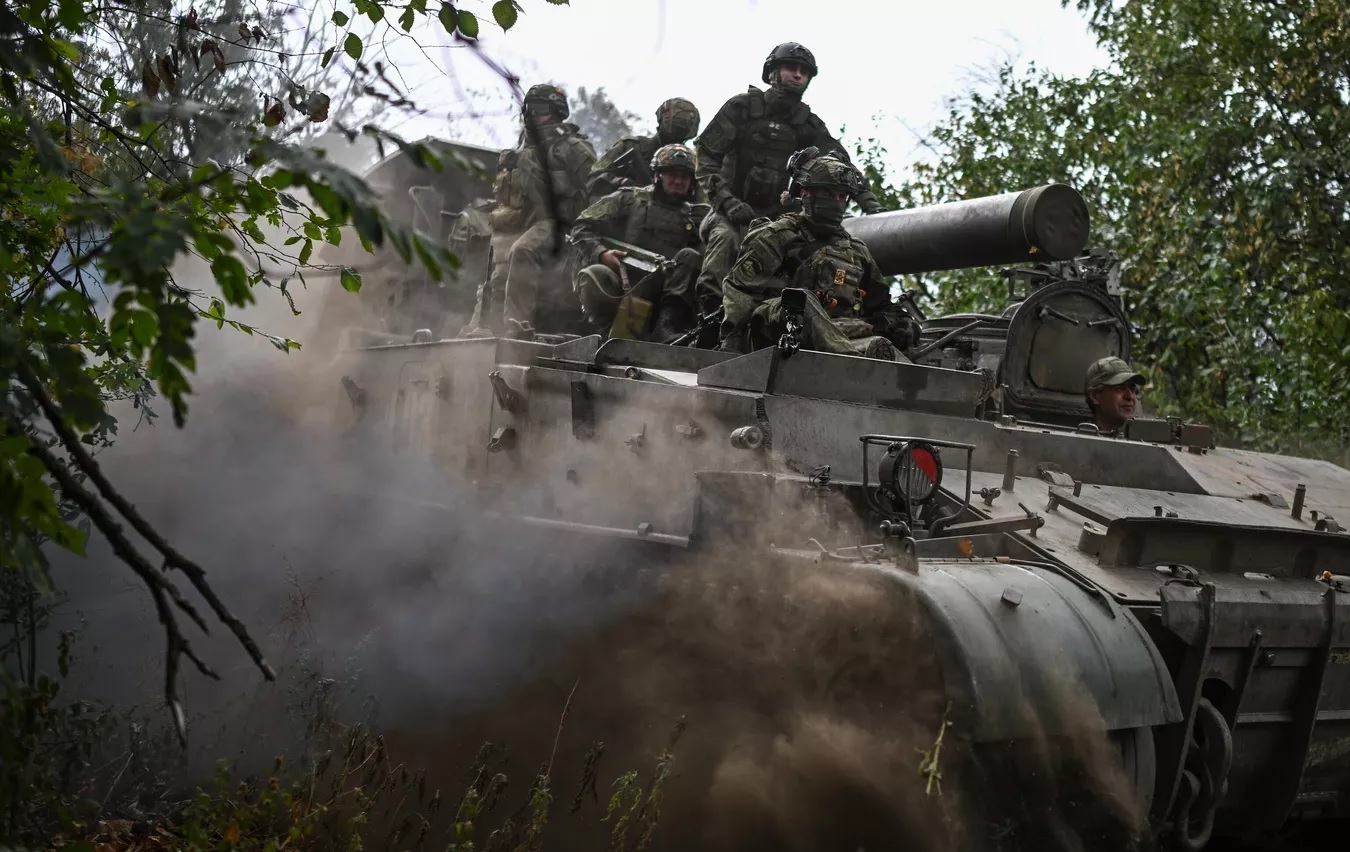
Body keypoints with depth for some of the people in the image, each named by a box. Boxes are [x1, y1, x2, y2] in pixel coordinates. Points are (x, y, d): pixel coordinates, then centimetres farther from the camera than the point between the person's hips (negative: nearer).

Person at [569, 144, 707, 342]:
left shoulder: (695, 216, 25)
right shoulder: (629, 199, 18)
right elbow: (582, 228, 11)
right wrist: (601, 253, -8)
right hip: (621, 279, -1)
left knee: (689, 256, -24)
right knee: (594, 275, -30)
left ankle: (667, 328, -40)